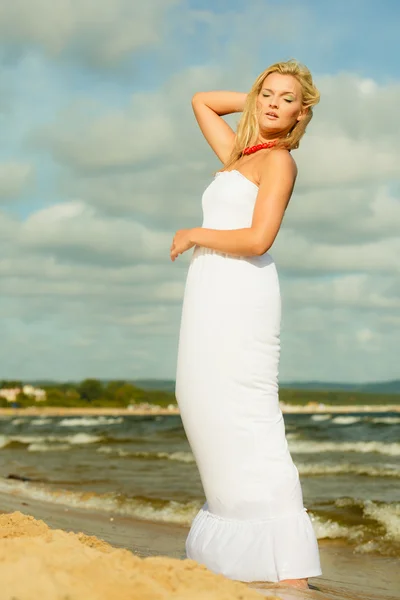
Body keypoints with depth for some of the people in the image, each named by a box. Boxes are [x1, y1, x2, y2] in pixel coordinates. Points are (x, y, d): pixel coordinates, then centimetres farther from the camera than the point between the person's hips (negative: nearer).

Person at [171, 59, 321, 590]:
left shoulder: (279, 160, -2)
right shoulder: (241, 155, 22)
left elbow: (257, 239, -15)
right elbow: (201, 102, 37)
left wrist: (193, 235, -3)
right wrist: (255, 99, 25)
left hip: (240, 293, -9)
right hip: (213, 296, 9)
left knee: (246, 422, -17)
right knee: (215, 416, 7)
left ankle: (289, 572, -21)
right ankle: (243, 559, 10)